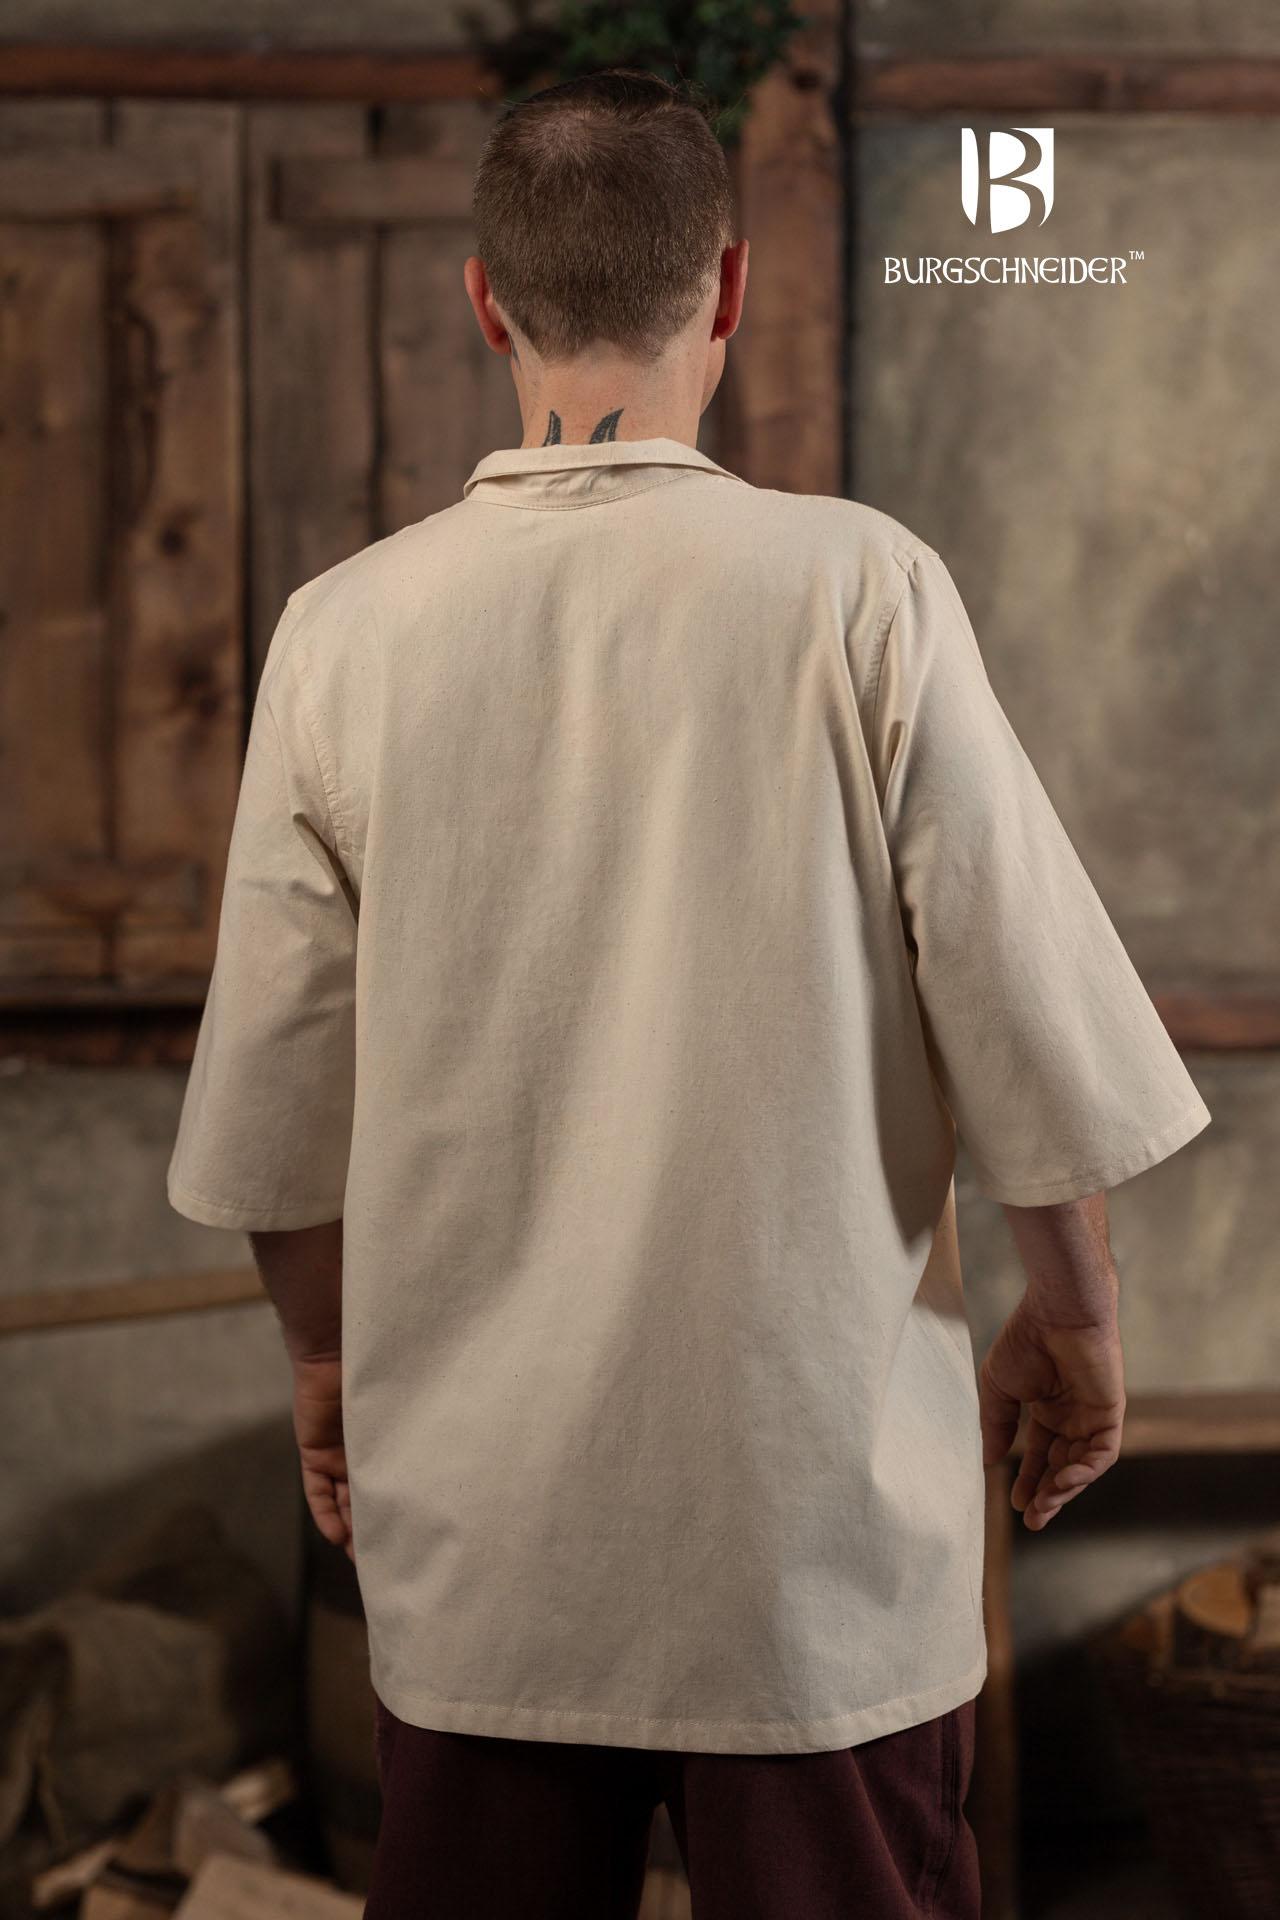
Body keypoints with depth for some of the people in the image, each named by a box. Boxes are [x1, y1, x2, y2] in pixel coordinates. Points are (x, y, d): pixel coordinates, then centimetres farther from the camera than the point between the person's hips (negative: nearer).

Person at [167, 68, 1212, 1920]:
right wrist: (1074, 1319, 8)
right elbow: (1032, 1011, -8)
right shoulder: (860, 589, -11)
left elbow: (271, 1104, 3)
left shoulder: (345, 629, -4)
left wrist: (328, 1355, 19)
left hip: (473, 1506, 3)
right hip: (818, 1489, -2)